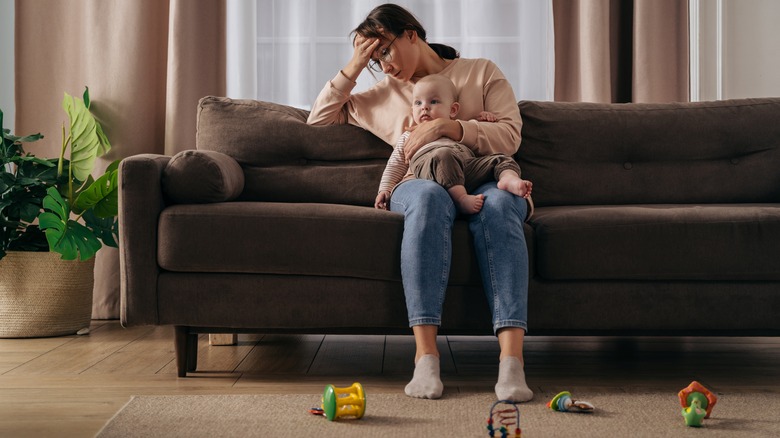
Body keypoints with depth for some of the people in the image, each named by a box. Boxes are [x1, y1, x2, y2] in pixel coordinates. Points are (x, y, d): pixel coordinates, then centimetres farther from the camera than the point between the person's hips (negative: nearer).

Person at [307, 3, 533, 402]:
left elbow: (509, 136, 2)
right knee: (429, 197, -39)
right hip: (419, 185, 1)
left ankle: (512, 359, -51)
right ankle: (425, 355, -48)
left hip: (484, 181, -1)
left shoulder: (481, 72, 17)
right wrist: (352, 68, 16)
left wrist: (446, 126, -11)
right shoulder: (384, 94, 27)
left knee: (498, 204, -40)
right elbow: (319, 118, 29)